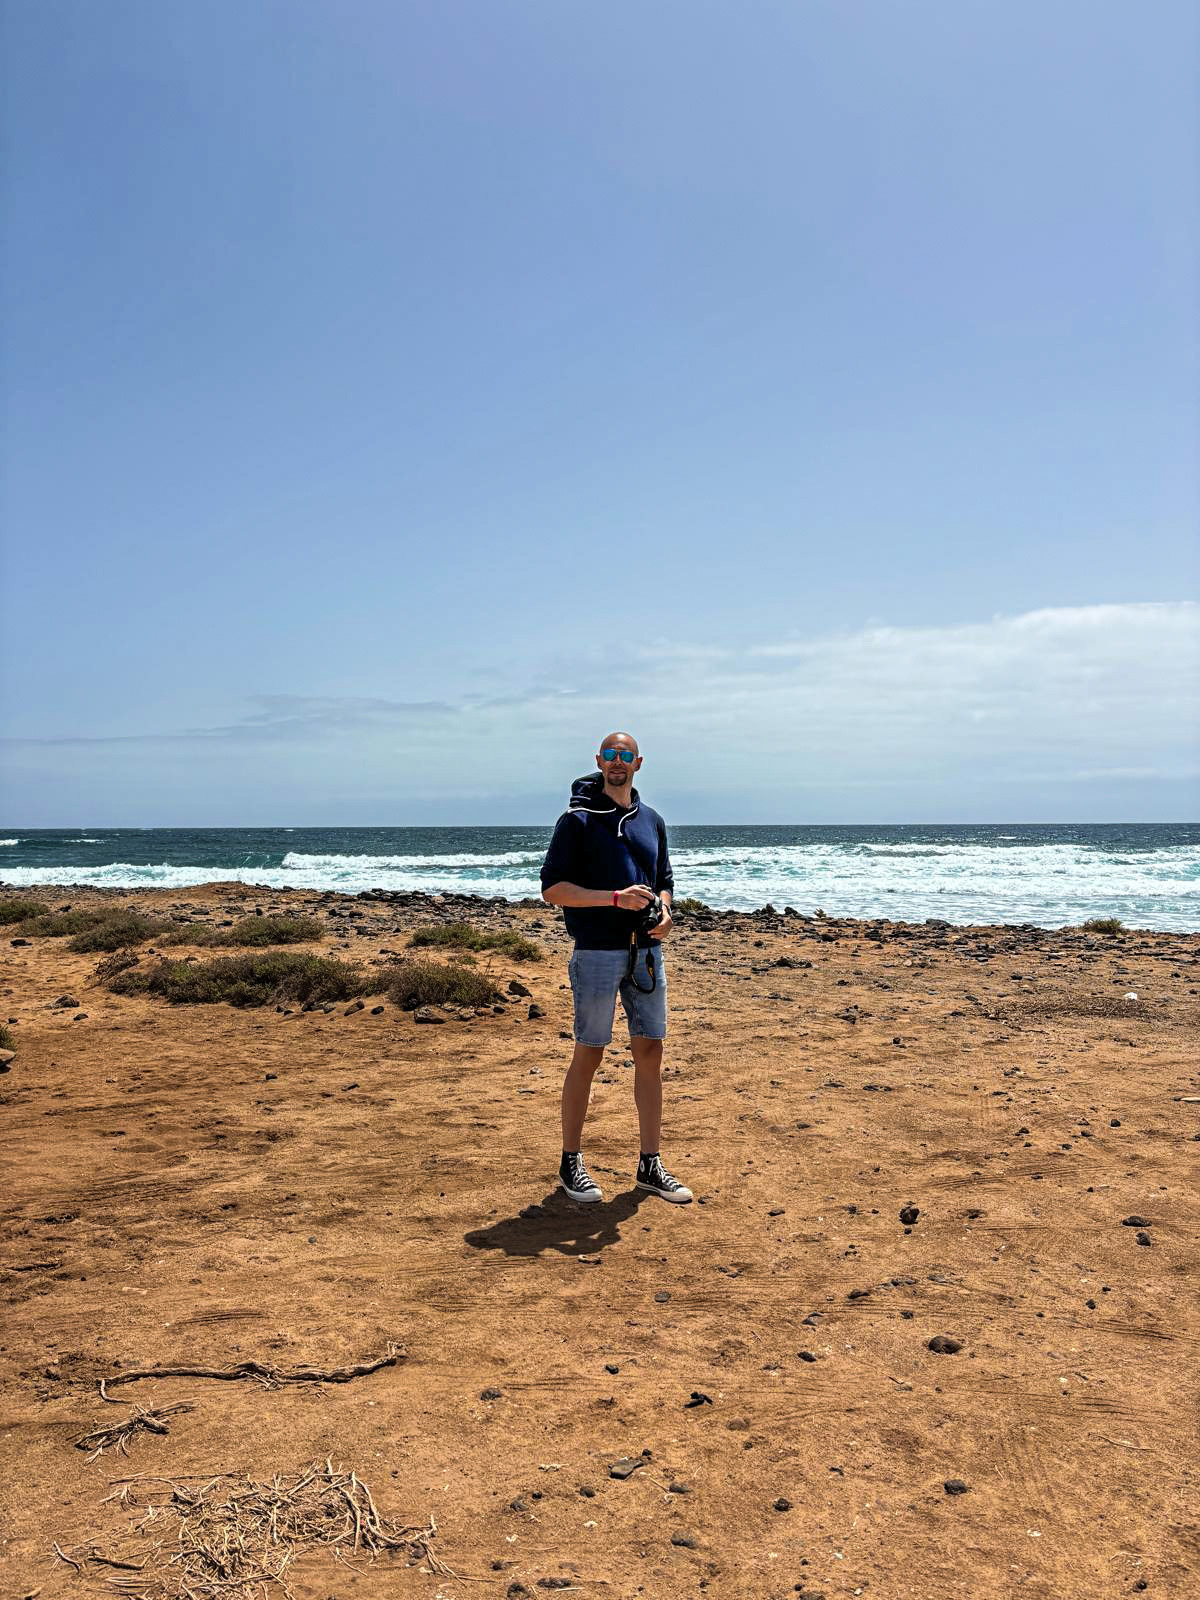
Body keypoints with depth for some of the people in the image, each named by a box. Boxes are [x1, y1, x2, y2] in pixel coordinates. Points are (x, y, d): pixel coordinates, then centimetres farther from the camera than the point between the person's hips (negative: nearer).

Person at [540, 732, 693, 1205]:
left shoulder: (652, 821, 14)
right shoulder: (578, 819, -3)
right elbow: (553, 888, -9)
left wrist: (663, 910, 0)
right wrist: (615, 898, -18)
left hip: (647, 951, 5)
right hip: (597, 952, -5)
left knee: (650, 1053, 6)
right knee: (588, 1055, 1)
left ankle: (650, 1165, 17)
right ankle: (571, 1163, 15)